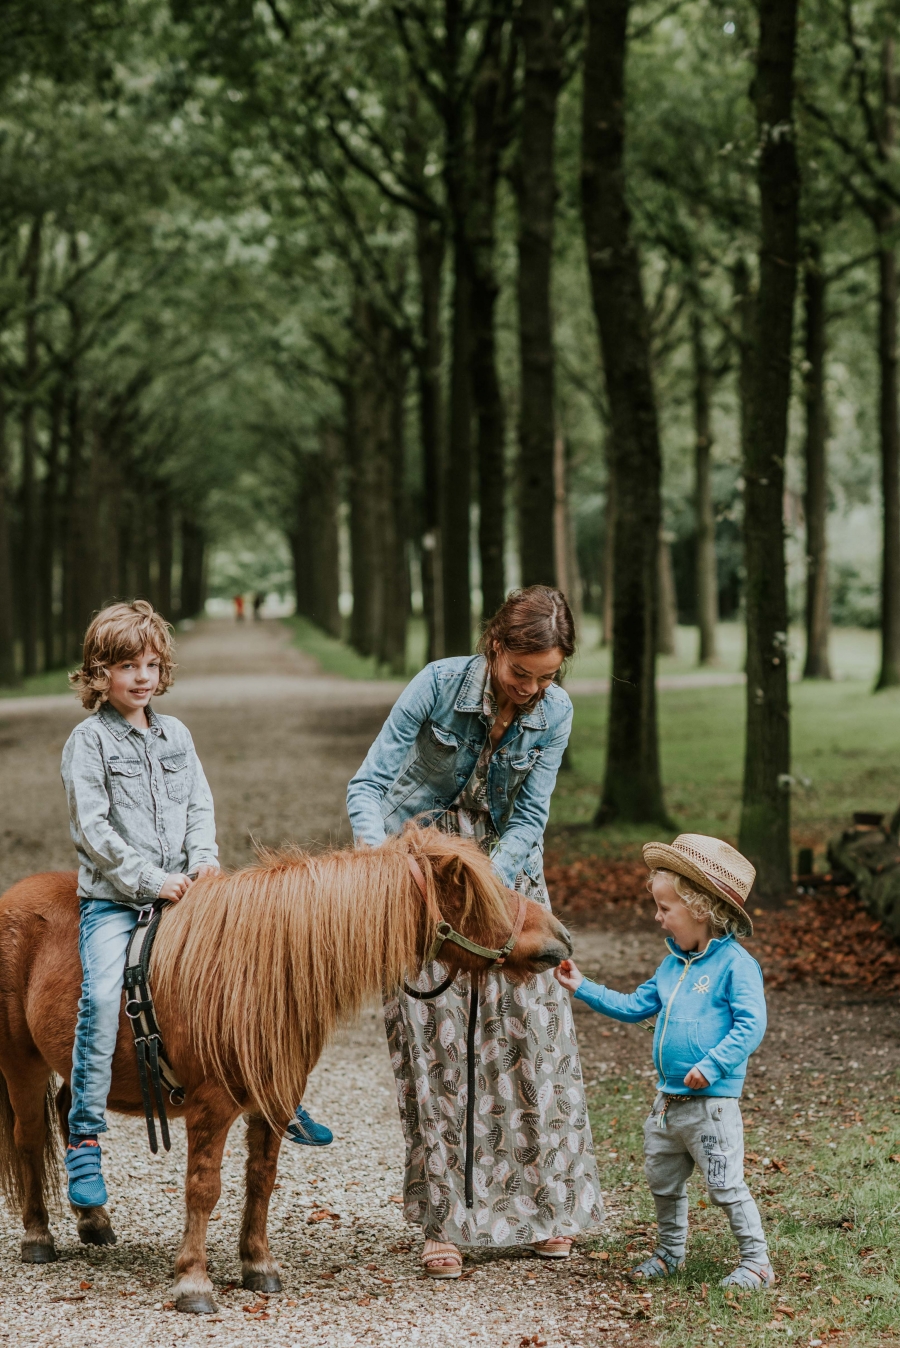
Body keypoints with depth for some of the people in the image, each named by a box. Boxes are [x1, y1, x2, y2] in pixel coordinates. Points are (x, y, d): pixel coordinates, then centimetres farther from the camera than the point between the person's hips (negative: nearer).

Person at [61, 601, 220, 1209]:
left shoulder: (176, 735, 13)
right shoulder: (89, 740, -4)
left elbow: (200, 805, 14)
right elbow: (93, 827, -11)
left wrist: (203, 860, -6)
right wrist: (152, 880, -16)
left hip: (181, 891, 5)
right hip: (112, 897, -5)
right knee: (102, 997, -25)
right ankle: (85, 1140, -22)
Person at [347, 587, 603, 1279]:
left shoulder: (555, 711, -13)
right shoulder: (440, 684, -22)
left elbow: (529, 818, -12)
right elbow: (368, 785, -21)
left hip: (507, 863, 3)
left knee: (532, 1023, 0)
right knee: (430, 1035, -5)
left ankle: (548, 1201, 15)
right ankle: (443, 1220, 2)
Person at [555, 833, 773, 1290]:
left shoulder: (734, 963, -13)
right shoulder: (673, 964, 12)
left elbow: (751, 1024, -20)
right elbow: (635, 1005, 22)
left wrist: (713, 1065, -27)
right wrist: (583, 988, 18)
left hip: (712, 1101, -8)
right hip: (669, 1099, 8)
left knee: (726, 1184, -5)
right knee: (663, 1182, 17)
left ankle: (756, 1262, 5)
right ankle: (671, 1253, 34)